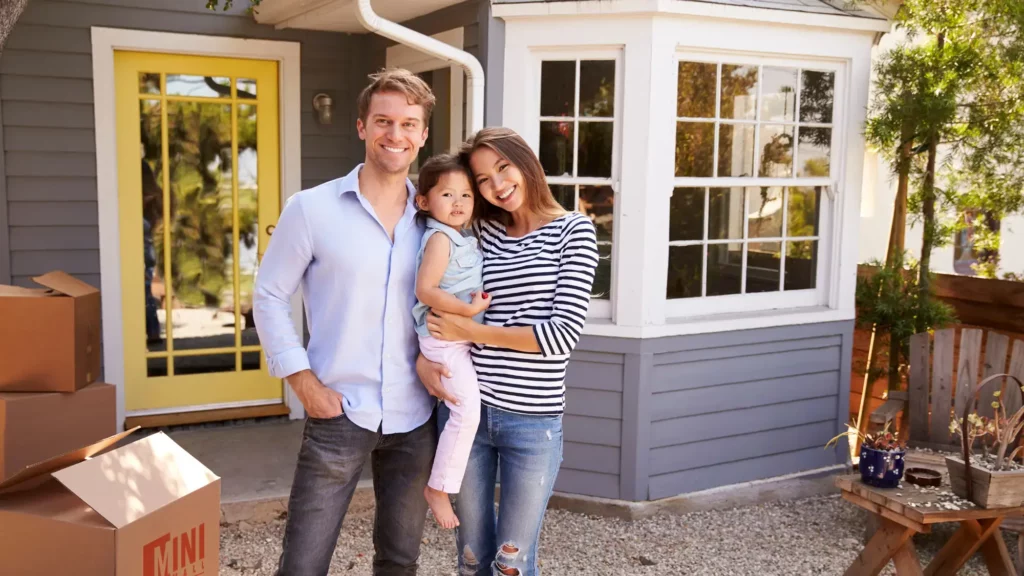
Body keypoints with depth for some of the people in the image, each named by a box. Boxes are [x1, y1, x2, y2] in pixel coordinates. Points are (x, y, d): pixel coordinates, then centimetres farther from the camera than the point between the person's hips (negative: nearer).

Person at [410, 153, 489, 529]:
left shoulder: (465, 239, 13)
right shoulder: (440, 239, -14)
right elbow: (425, 291, -23)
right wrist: (470, 309, -24)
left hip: (465, 339, 9)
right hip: (445, 340, -9)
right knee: (467, 412, -15)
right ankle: (438, 487, -4)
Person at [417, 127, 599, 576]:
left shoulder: (573, 231, -3)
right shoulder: (480, 232, 7)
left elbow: (563, 334, -13)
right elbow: (435, 301, 15)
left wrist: (469, 332, -12)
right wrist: (423, 357, -5)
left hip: (533, 422, -3)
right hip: (467, 410, 4)